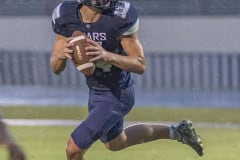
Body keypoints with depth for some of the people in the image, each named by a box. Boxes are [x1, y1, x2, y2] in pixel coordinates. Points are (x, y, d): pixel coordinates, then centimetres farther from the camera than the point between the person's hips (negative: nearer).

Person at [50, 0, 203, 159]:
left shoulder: (119, 18, -23)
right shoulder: (66, 17, -12)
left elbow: (140, 66, -20)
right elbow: (56, 68, -6)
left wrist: (107, 56, -37)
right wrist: (62, 54, -30)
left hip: (117, 96, -6)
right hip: (95, 92, 6)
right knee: (115, 143, 29)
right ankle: (175, 132, 45)